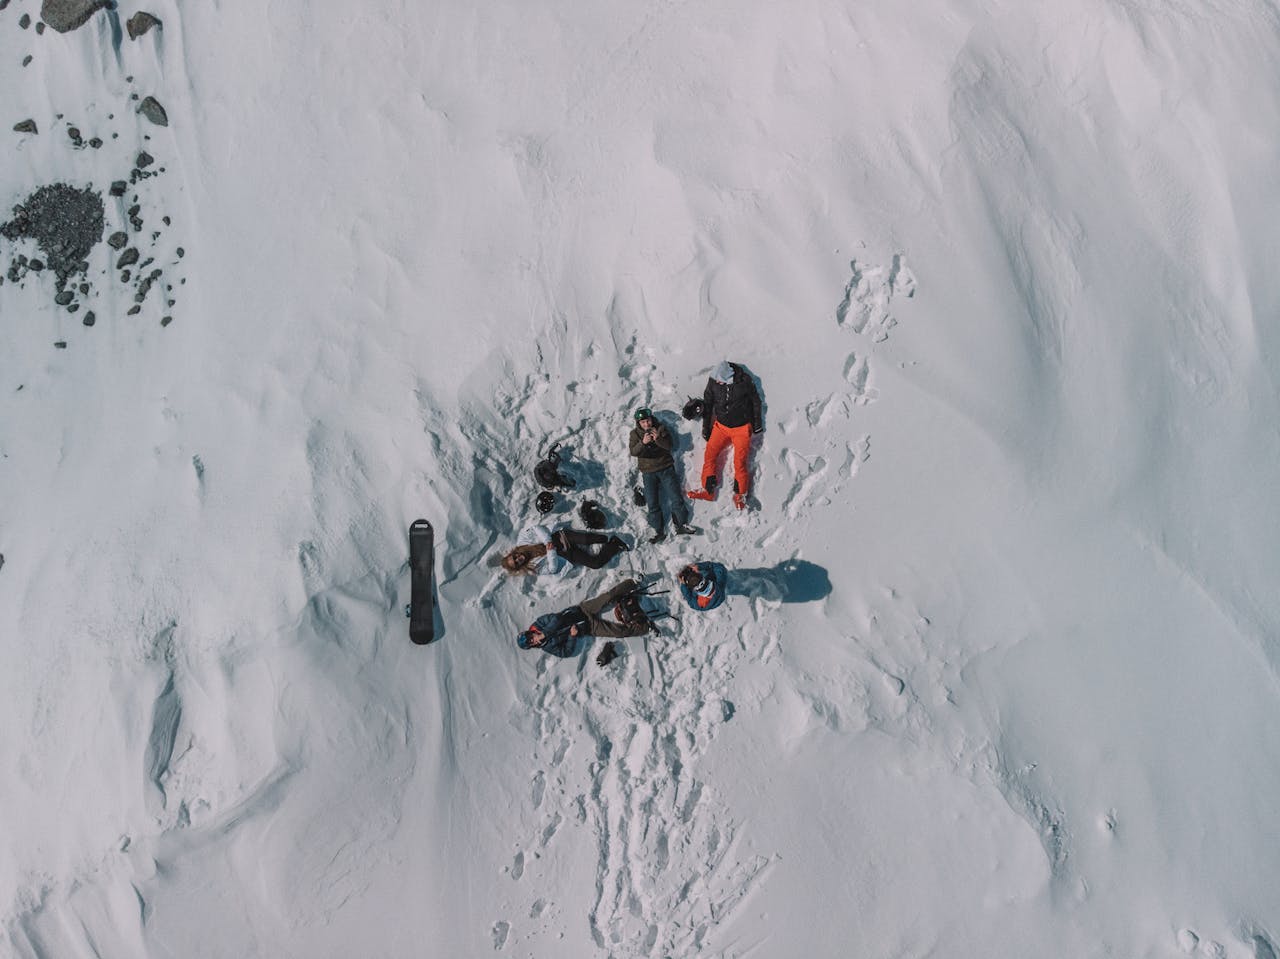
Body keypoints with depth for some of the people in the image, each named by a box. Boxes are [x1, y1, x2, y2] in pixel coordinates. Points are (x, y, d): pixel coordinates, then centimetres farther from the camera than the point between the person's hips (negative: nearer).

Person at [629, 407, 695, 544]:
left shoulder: (660, 428, 0)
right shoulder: (635, 433, 1)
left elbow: (669, 446, -11)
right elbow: (633, 452, -14)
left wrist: (658, 439, -30)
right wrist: (643, 442, -34)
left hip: (666, 468, 0)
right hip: (648, 472, 0)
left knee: (676, 498, -3)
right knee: (652, 503, -3)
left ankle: (682, 524, 10)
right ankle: (659, 531, 3)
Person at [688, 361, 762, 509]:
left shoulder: (744, 380, -17)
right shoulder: (713, 381, -10)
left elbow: (755, 401, 0)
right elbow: (707, 405, 5)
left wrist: (757, 423, 8)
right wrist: (706, 427, 10)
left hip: (742, 428, -3)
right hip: (721, 426, 3)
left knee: (739, 462, -9)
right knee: (709, 454, -7)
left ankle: (740, 494, 7)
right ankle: (707, 490, 3)